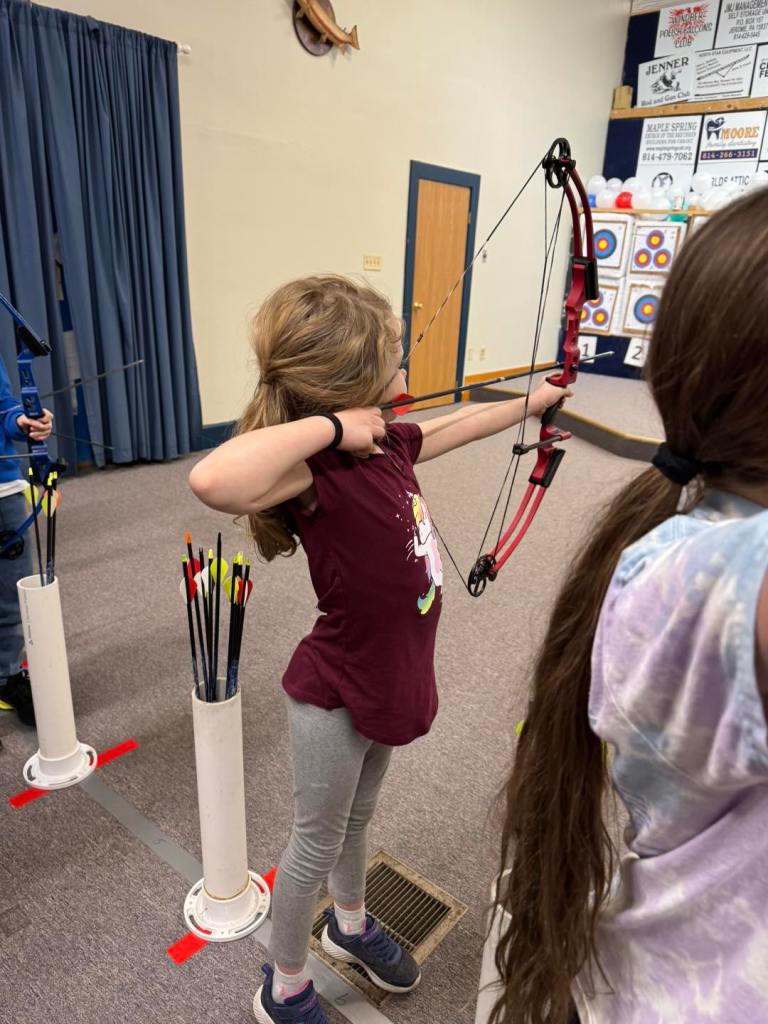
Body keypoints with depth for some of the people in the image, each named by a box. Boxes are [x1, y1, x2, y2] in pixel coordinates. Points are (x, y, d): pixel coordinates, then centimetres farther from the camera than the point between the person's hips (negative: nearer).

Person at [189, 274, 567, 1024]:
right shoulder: (319, 473, -32)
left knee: (356, 819, 30)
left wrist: (528, 404, 27)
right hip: (335, 699, -7)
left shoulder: (387, 442, -7)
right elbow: (215, 481, -53)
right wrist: (329, 425, -41)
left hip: (389, 681, 7)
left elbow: (453, 427, 13)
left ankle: (350, 926, 58)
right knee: (316, 843, 17)